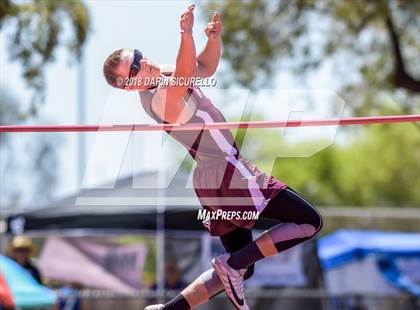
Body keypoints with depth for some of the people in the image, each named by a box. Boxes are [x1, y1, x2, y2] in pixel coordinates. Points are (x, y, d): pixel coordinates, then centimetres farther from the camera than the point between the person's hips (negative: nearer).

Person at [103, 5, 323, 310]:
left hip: (213, 180, 10)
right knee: (310, 222, -5)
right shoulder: (161, 98, -21)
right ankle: (234, 263, -10)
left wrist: (215, 38, -1)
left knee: (240, 270, 16)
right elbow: (184, 76, -43)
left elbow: (205, 68, 19)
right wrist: (187, 34, -59)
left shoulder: (162, 73, 8)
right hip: (229, 175, -10)